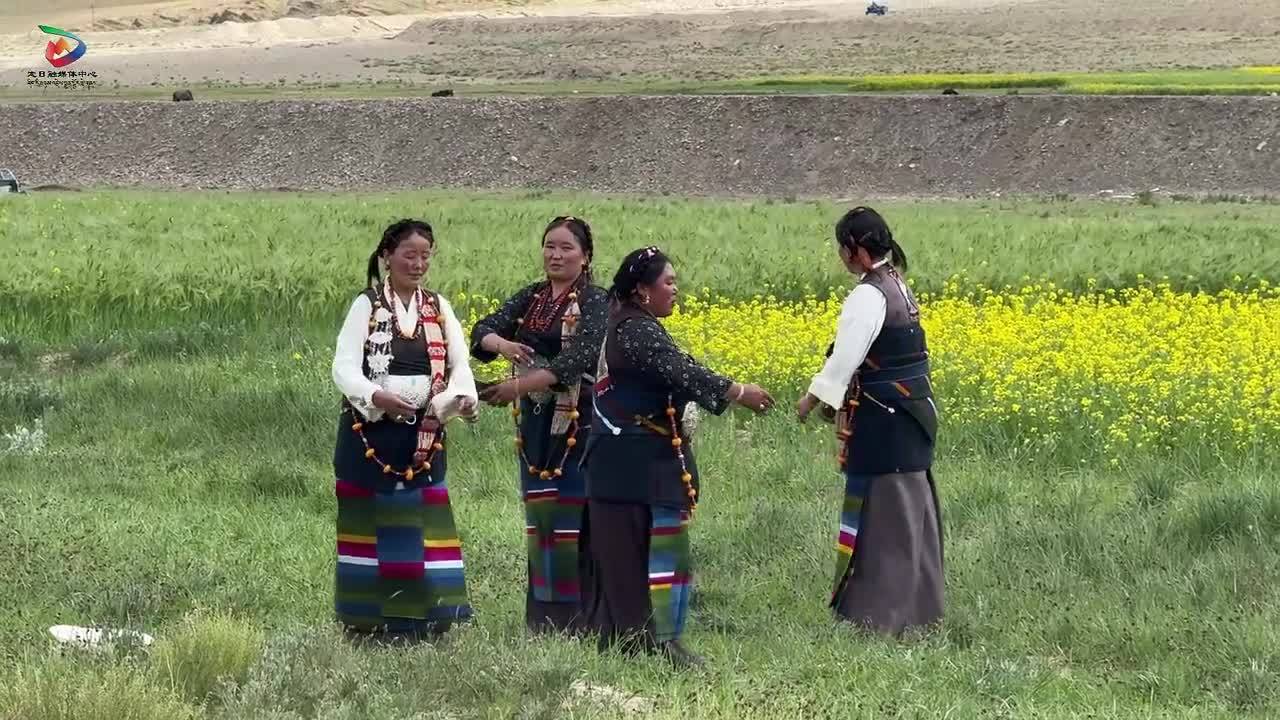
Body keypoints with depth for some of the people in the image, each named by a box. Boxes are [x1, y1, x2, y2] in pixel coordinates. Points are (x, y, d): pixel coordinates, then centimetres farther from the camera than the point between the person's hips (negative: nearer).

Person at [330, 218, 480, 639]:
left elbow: (459, 363, 2)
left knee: (425, 522, 0)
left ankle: (423, 613, 4)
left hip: (423, 438, 3)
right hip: (370, 433, -3)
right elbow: (344, 367, -12)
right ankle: (365, 617, 8)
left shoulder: (439, 309, 10)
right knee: (369, 522, 1)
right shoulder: (367, 306, -2)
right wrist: (376, 396, -31)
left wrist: (462, 398, -20)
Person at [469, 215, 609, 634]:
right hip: (535, 422, 6)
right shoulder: (531, 298, 11)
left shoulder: (594, 302, -8)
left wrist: (518, 385, -32)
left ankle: (577, 618, -4)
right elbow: (482, 331, 3)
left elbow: (577, 359, -22)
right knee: (538, 513, 8)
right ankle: (541, 616, 14)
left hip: (578, 422, -6)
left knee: (574, 518, -7)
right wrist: (501, 343, -23)